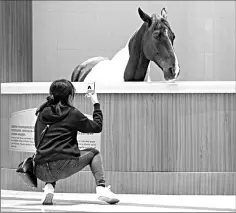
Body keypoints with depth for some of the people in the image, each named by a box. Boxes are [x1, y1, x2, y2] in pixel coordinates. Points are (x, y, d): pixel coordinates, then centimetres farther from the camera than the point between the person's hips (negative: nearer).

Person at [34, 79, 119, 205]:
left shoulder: (42, 114, 14)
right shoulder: (73, 114, 1)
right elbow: (97, 127, 14)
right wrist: (96, 104, 26)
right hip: (62, 167, -4)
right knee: (93, 153, 22)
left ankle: (49, 186, 14)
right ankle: (101, 188, 6)